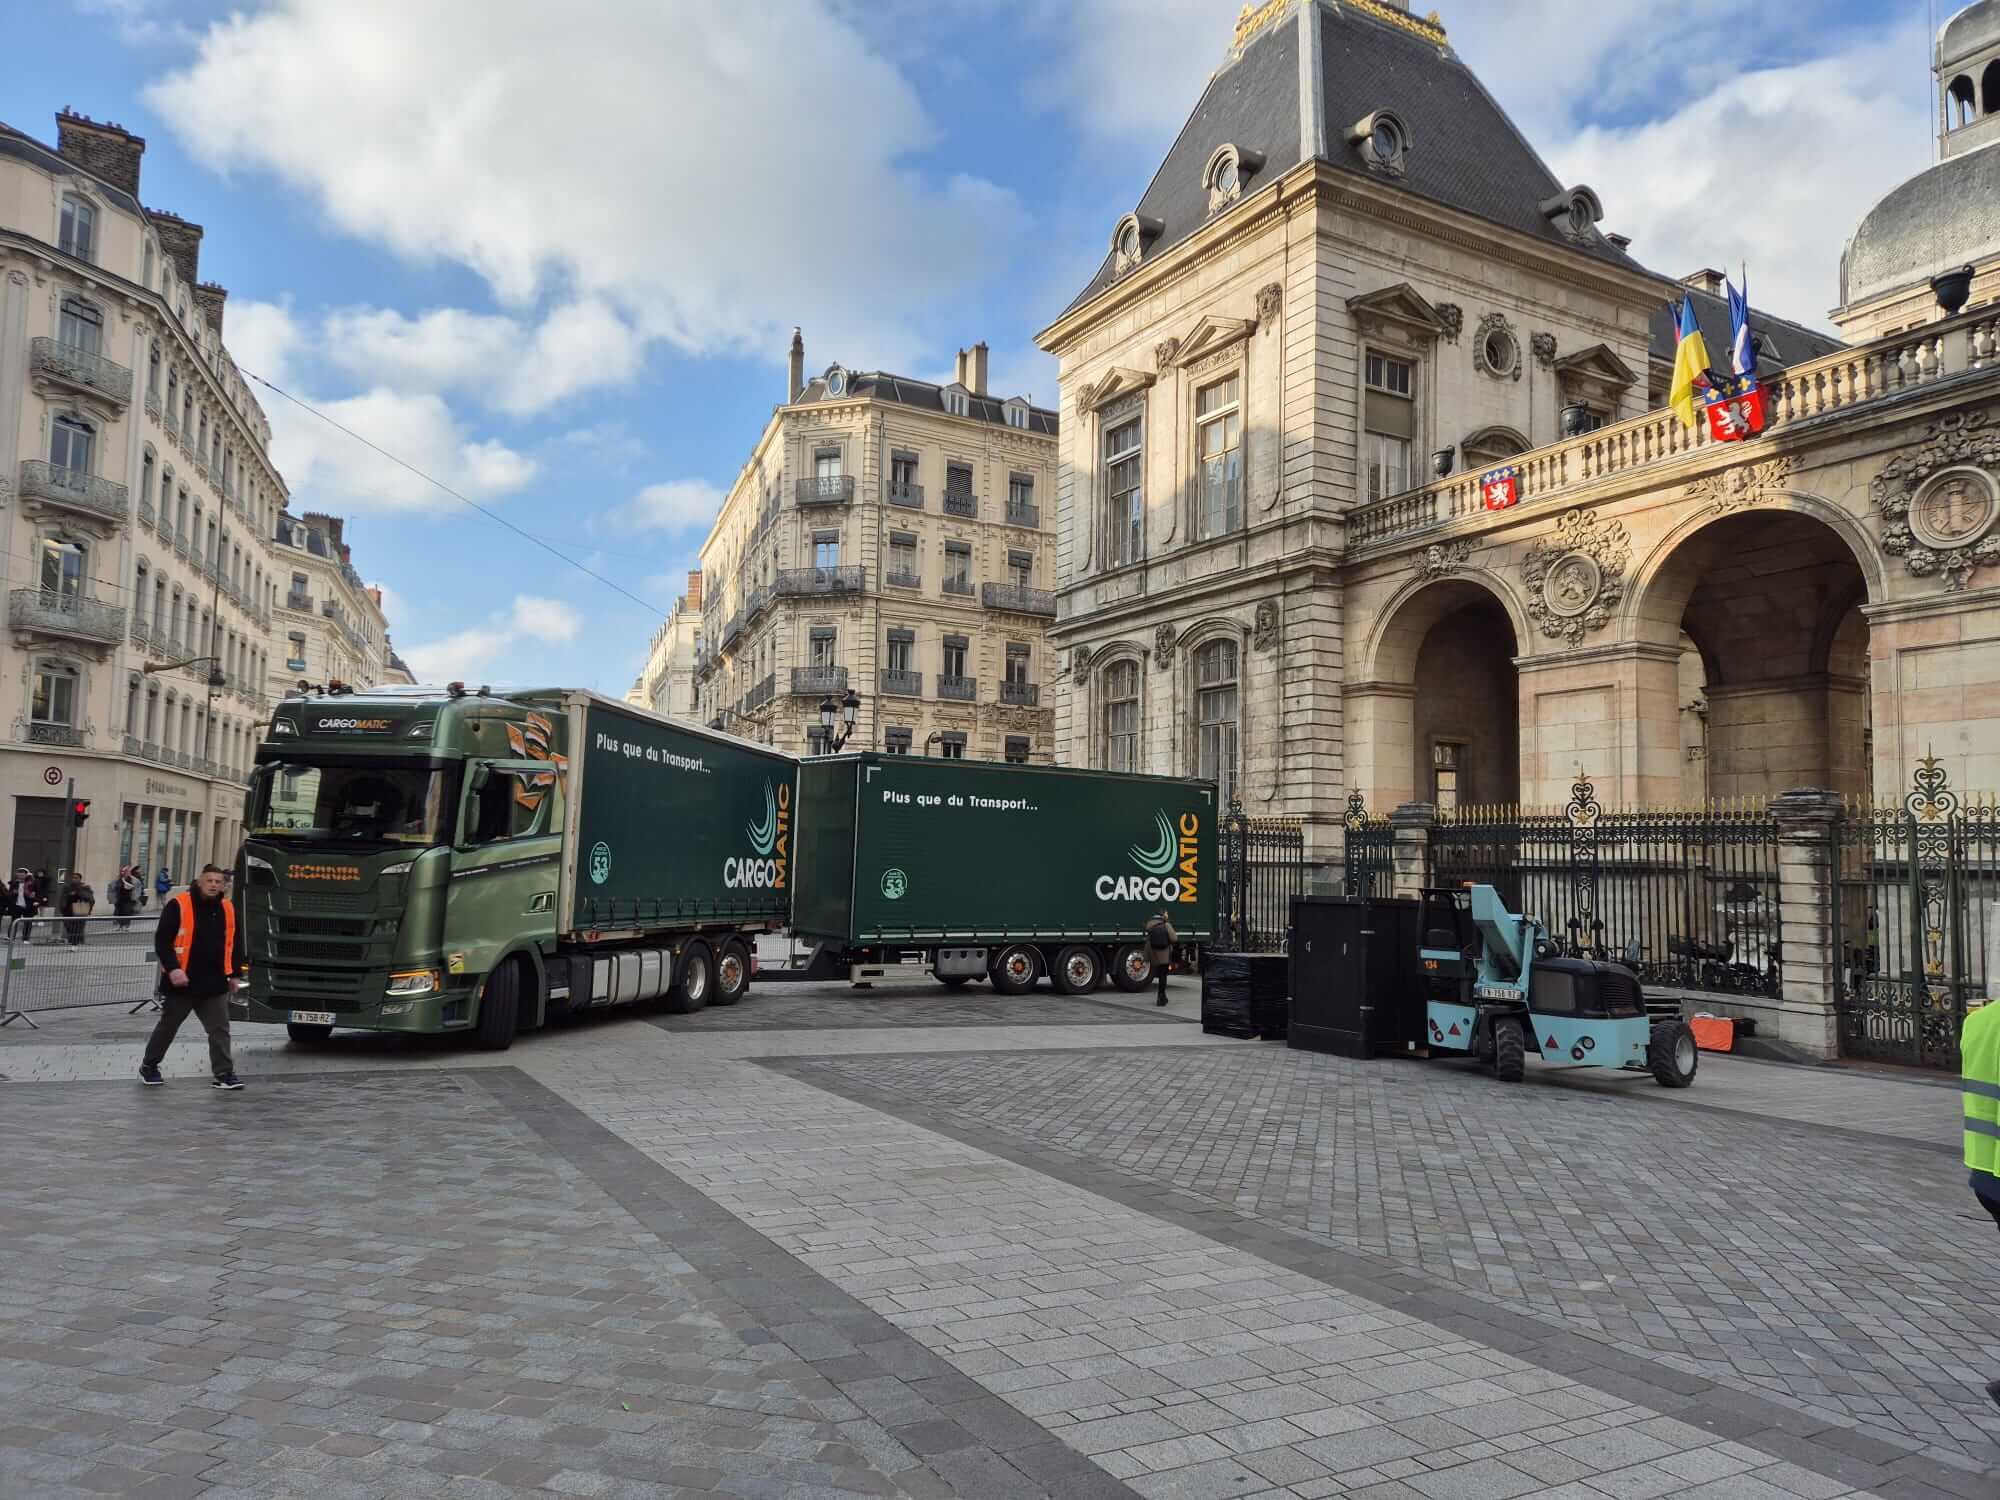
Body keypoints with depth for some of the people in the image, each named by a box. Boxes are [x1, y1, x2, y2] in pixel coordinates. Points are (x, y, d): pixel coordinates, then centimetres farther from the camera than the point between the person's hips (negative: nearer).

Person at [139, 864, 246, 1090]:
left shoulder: (228, 909, 6)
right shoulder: (178, 906, -9)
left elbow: (235, 943, 14)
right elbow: (162, 941, -11)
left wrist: (235, 974, 11)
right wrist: (172, 968, -20)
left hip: (214, 985, 4)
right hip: (181, 983, -3)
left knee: (220, 1029, 0)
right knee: (167, 1028, 12)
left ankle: (224, 1074, 2)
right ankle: (148, 1067, 31)